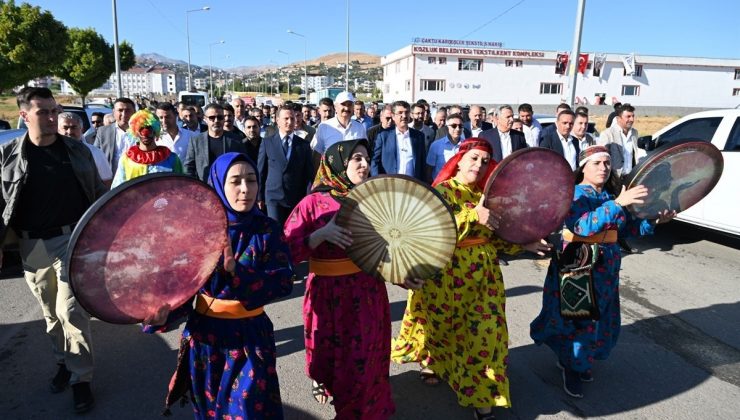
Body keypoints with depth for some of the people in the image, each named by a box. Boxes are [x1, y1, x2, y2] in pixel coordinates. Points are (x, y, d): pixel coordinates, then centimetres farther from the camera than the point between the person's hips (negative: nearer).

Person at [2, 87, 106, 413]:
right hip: (33, 246, 2)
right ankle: (64, 361, 36)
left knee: (70, 310, -5)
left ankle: (81, 377, 9)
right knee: (51, 313, 15)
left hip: (74, 239, -2)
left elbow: (98, 192, 7)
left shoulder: (77, 149, 0)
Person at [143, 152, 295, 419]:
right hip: (205, 334, 1)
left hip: (250, 337, -1)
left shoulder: (267, 230, -9)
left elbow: (284, 282, -19)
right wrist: (165, 313, -27)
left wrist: (237, 271, -32)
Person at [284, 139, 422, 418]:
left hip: (368, 293, 2)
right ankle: (323, 381, 52)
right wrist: (322, 234, -28)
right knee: (329, 355, 17)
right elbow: (288, 251, -15)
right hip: (328, 295, -2)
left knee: (364, 361, 12)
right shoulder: (313, 203, -9)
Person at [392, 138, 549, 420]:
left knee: (485, 332, 3)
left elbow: (496, 236, 11)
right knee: (443, 327, 14)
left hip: (484, 274, 5)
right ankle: (432, 363, 44)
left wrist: (523, 245, -3)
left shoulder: (486, 194, 8)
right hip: (448, 274, -4)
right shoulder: (442, 191, -10)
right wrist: (473, 216, -32)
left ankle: (481, 395, 17)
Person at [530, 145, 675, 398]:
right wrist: (617, 204, -36)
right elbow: (583, 226, -31)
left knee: (600, 316, 14)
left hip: (606, 267, 7)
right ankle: (570, 367, 20)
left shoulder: (611, 195, 8)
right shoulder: (575, 193, -14)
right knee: (576, 316, -1)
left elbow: (626, 228, 14)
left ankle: (580, 361, 35)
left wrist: (653, 221, -1)